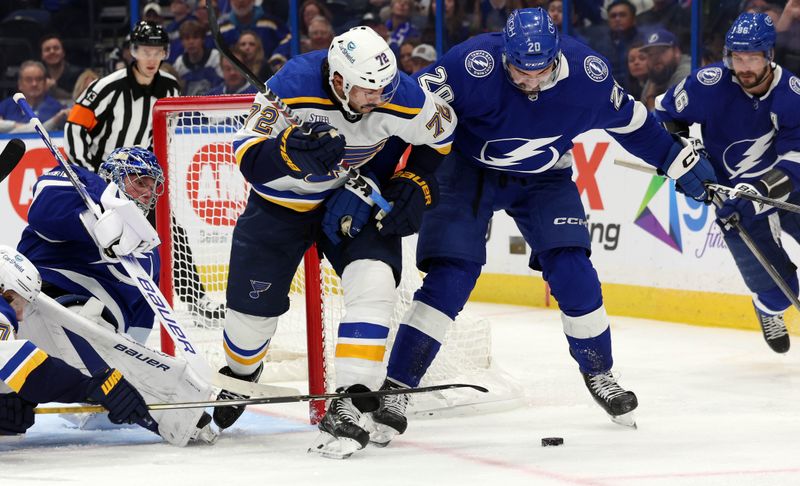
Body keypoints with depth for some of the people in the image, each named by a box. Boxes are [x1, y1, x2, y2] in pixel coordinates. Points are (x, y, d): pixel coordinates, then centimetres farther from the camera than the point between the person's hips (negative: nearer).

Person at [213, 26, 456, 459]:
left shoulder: (399, 98, -25)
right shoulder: (293, 87, -33)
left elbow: (441, 131, -3)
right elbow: (249, 159, -32)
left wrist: (414, 187, -9)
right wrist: (293, 151, -51)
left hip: (355, 198, 1)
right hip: (283, 198, -1)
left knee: (373, 282, -23)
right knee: (253, 305, 4)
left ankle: (348, 406, -20)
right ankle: (239, 376, 39)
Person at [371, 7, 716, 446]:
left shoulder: (587, 73, -20)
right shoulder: (474, 64, -31)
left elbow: (629, 121, -2)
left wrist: (685, 163, 5)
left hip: (544, 179, 3)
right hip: (468, 170, -3)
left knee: (572, 273, -8)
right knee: (449, 280, -15)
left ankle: (599, 374, 16)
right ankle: (394, 389, -10)